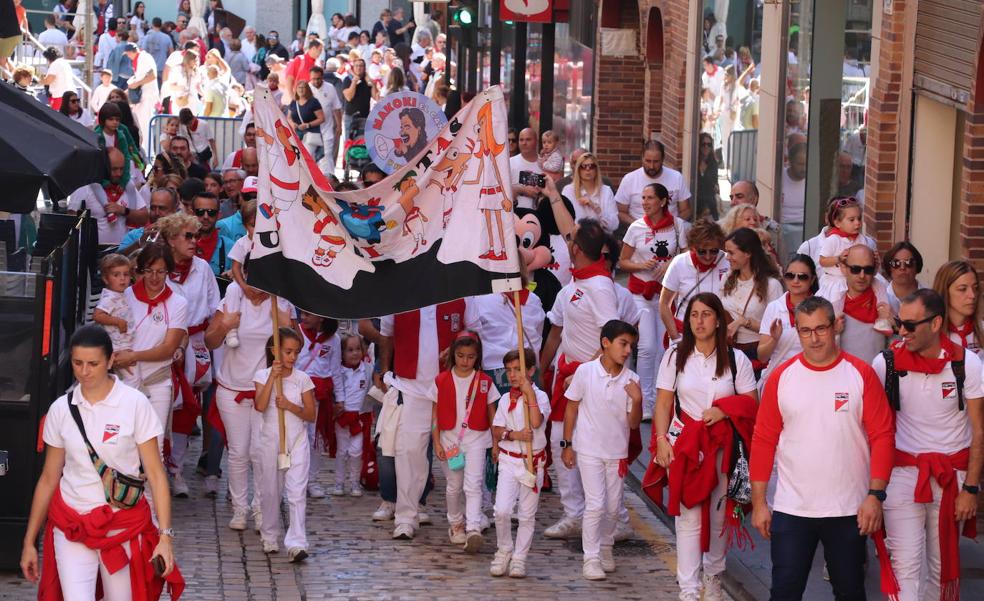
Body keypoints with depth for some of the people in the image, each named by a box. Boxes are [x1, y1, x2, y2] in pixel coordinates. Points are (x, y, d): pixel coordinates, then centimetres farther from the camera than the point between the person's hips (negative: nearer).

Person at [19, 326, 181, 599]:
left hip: (125, 524, -1)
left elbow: (155, 473, -7)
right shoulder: (61, 409, 1)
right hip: (72, 525, 1)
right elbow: (49, 478, 9)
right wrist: (29, 541, 9)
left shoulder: (134, 404, -7)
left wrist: (165, 536, -14)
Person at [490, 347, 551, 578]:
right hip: (509, 460, 2)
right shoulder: (506, 400, 5)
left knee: (527, 515, 5)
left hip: (533, 461, -2)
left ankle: (519, 558, 16)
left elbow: (536, 422, -23)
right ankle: (504, 551, 12)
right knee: (502, 510, -9)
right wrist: (514, 434, -17)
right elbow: (496, 430, 2)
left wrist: (529, 392, -22)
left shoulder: (540, 396, -5)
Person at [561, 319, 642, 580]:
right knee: (595, 504, -9)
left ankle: (606, 547, 33)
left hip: (617, 452, 3)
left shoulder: (631, 380, -4)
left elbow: (634, 423, -1)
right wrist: (567, 444, 0)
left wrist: (637, 400, -20)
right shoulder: (586, 371, -10)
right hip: (589, 450, -3)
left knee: (613, 506, 11)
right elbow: (572, 408, 0)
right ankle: (591, 557, 0)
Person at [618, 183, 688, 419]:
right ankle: (645, 402, -2)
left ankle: (659, 401, 15)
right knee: (647, 347, -10)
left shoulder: (678, 226, -1)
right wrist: (642, 265, -12)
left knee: (665, 348, 3)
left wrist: (671, 264, -14)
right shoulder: (636, 227, 0)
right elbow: (623, 262, 6)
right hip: (641, 291, -1)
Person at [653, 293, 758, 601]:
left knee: (719, 515, 7)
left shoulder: (736, 359, 3)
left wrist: (725, 410, -13)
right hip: (683, 445, -1)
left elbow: (750, 402, 5)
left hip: (723, 447, 1)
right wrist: (661, 440, -8)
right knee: (688, 517, -6)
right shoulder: (675, 356, 3)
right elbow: (664, 404, 4)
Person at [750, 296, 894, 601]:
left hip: (849, 509, 0)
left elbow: (882, 436, -3)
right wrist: (759, 503, 0)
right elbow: (763, 441, 3)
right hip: (791, 509, 1)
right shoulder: (781, 377, 0)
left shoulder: (861, 374, -3)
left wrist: (875, 495, -10)